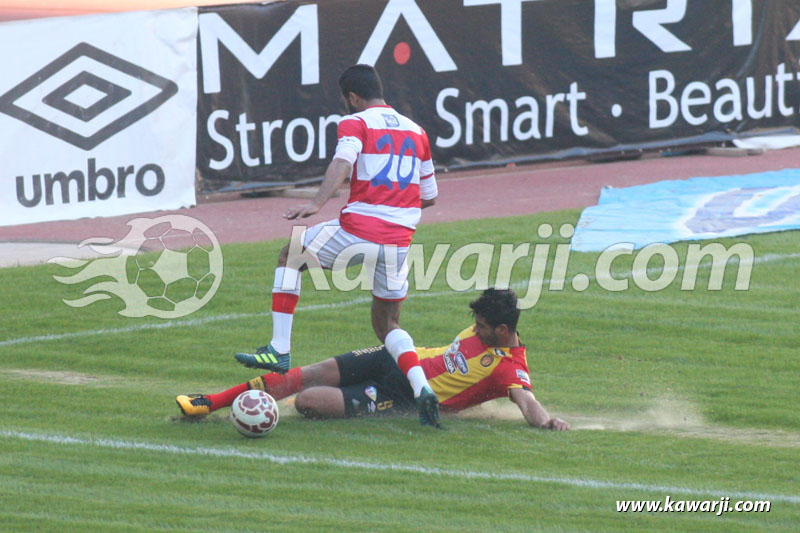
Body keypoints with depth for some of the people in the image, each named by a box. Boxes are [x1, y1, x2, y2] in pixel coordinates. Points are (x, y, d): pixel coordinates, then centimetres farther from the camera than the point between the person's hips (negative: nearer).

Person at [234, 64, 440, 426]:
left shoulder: (356, 123, 1)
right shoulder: (416, 131, 17)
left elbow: (342, 163, -20)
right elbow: (429, 196, 22)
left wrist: (317, 204, -32)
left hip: (358, 230, -5)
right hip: (399, 240, 5)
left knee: (290, 257, 21)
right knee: (387, 324, 17)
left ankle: (279, 349, 11)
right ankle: (421, 387, -9)